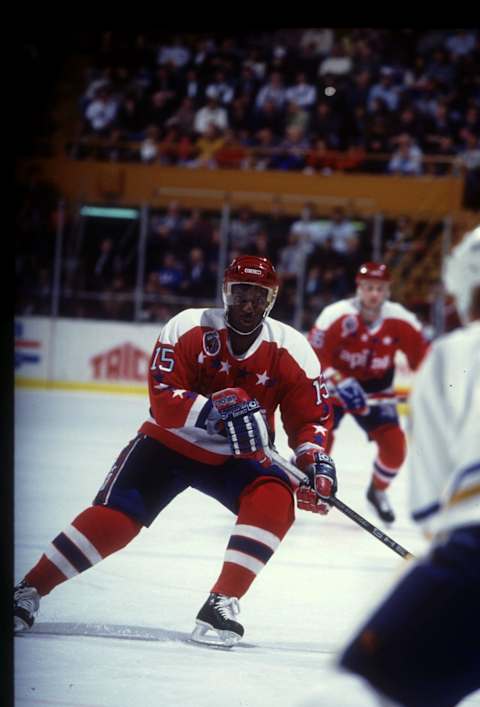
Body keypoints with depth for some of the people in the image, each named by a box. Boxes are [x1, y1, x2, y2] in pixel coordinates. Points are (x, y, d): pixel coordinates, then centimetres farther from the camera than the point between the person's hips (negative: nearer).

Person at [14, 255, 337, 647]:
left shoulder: (291, 349, -10)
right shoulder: (188, 329, -17)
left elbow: (310, 415, -4)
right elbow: (162, 401, -23)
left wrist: (316, 460, -22)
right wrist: (215, 410, -38)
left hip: (236, 458, 2)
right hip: (170, 441, -2)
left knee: (276, 498, -27)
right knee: (114, 515, -19)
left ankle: (222, 603, -25)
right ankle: (28, 591, -7)